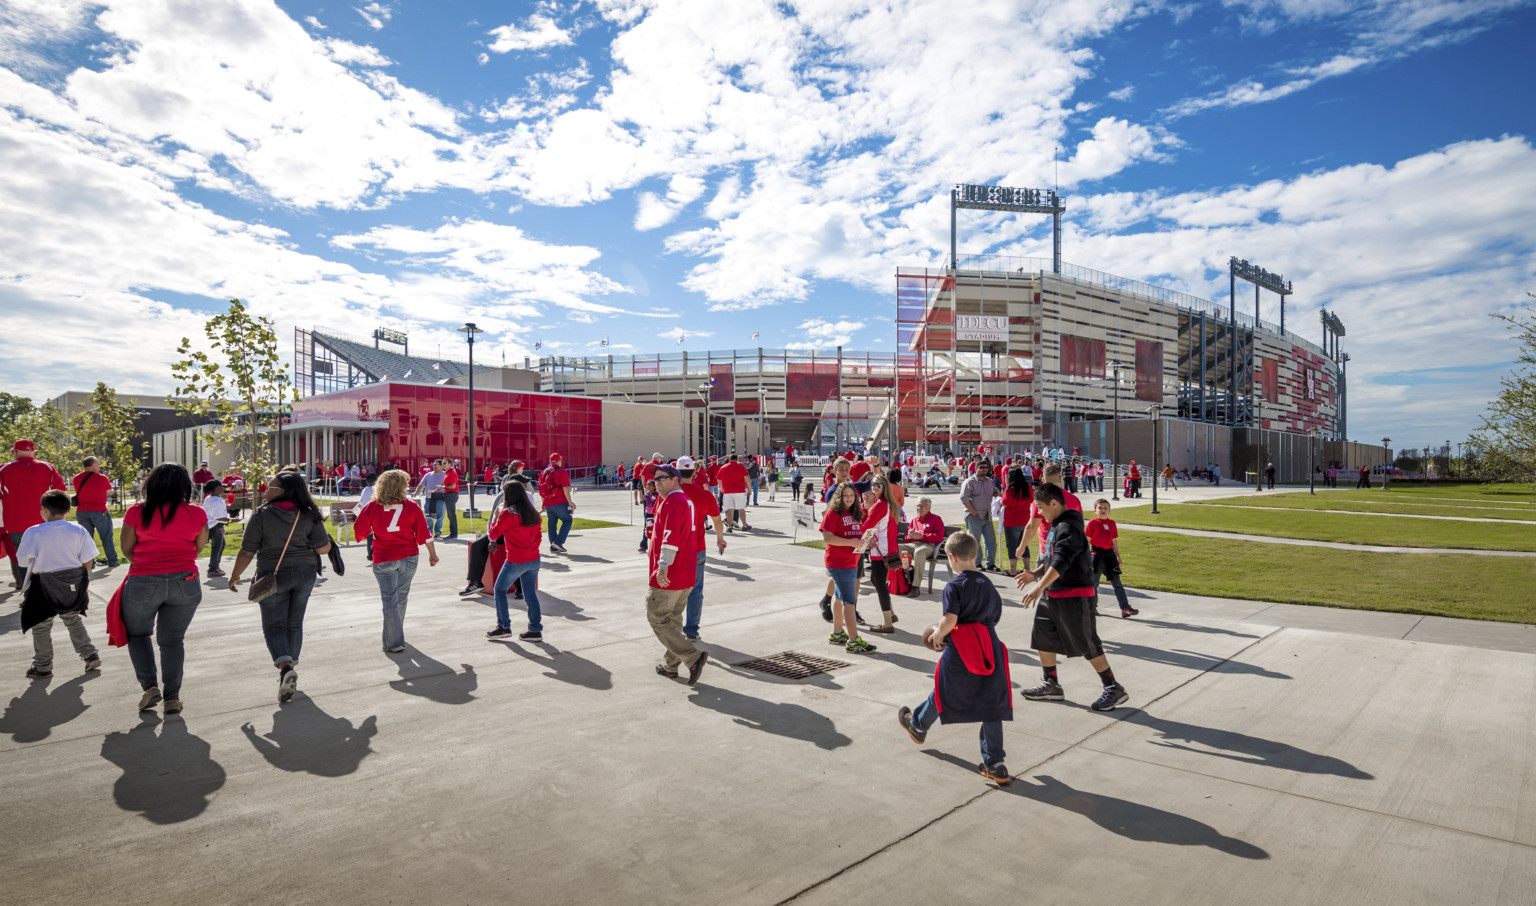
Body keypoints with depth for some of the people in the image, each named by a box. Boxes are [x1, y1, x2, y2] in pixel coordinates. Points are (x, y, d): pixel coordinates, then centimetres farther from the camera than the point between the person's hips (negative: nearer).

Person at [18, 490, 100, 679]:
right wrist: (83, 580, 13)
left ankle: (43, 667, 21)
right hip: (74, 583, 3)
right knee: (74, 620, 20)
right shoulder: (78, 531, -4)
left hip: (45, 584, -3)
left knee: (41, 627, 11)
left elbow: (23, 561, -7)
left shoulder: (33, 533, -12)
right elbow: (87, 560, -1)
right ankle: (90, 655, 17)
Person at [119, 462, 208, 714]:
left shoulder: (137, 512, -5)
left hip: (143, 582, -1)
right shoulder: (196, 514, -3)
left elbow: (126, 548, 4)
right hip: (185, 582, 1)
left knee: (136, 635, 21)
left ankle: (150, 687, 11)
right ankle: (172, 697, 9)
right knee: (172, 640, 11)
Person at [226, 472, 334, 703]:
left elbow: (247, 552, -8)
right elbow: (323, 549, -8)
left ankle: (285, 666, -15)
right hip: (305, 573, 3)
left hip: (273, 575, -3)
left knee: (273, 625, 6)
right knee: (294, 624, 16)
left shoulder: (262, 516, -12)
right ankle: (291, 665, 26)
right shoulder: (309, 516, -4)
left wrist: (234, 576, 7)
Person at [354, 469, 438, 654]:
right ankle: (396, 633, 35)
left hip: (384, 559, -1)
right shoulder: (411, 506, -6)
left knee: (390, 600, 3)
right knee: (401, 597, 19)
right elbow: (424, 534, -5)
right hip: (409, 557, 2)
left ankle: (394, 643, 2)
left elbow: (360, 530, 3)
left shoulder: (372, 507, -7)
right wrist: (432, 554, 5)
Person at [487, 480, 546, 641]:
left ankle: (504, 627, 15)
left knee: (500, 590, 13)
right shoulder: (534, 513, 5)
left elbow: (493, 535, -5)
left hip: (515, 561, -6)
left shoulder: (507, 514, -13)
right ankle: (535, 630, 11)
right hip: (534, 560, 6)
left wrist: (496, 517, 6)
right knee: (531, 594, 11)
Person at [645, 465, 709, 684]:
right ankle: (670, 666, 26)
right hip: (687, 574, 10)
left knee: (657, 618, -3)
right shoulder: (687, 500, 17)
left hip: (668, 575, -10)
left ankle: (693, 657, -9)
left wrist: (663, 565, -30)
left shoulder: (672, 501, -14)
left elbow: (671, 535, -25)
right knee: (672, 618, 18)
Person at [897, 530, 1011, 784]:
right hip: (989, 649, 5)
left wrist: (937, 636, -2)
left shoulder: (954, 586, -11)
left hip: (960, 651, -5)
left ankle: (918, 725, 43)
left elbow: (950, 620, -21)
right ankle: (994, 764, 10)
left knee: (943, 692, 17)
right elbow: (994, 618, 15)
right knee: (991, 705, 7)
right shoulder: (989, 584, 10)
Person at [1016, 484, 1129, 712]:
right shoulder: (1056, 526, 12)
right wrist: (1035, 574, 6)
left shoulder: (1069, 528, -20)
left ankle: (1114, 688, 15)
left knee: (1087, 645, 0)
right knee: (1042, 638, 13)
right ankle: (1052, 686, 26)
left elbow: (1061, 562, -32)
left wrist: (1040, 587, -39)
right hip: (1052, 595, 10)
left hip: (1074, 597, -10)